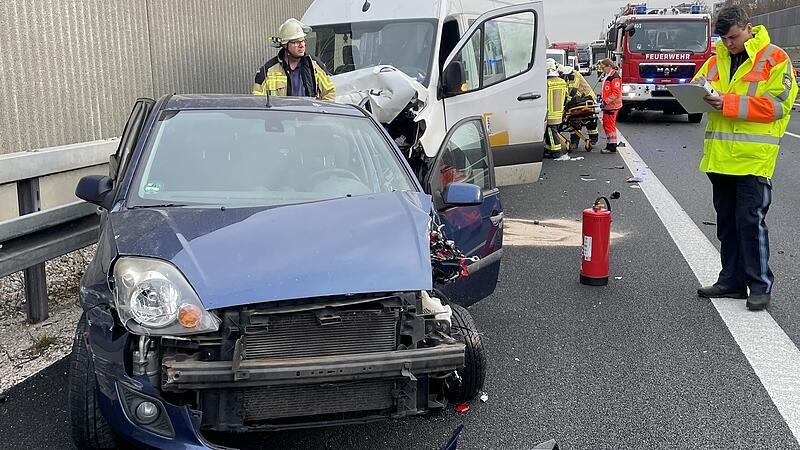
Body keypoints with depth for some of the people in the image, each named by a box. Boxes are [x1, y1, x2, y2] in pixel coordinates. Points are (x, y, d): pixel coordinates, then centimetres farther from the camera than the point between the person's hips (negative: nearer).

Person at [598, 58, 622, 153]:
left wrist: (606, 102, -22)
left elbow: (615, 93, -20)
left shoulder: (615, 77, -15)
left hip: (611, 106, -10)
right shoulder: (608, 76, 17)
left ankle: (612, 148, -3)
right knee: (606, 125, 13)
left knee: (609, 125, -7)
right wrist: (601, 96, 15)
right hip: (608, 105, 10)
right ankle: (610, 145, 20)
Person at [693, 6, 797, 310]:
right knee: (727, 220, 12)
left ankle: (760, 285, 7)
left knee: (750, 220, -5)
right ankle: (732, 280, 23)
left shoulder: (774, 58, -5)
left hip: (753, 156, -6)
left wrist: (729, 103, -20)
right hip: (720, 156, 6)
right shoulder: (717, 59, 13)